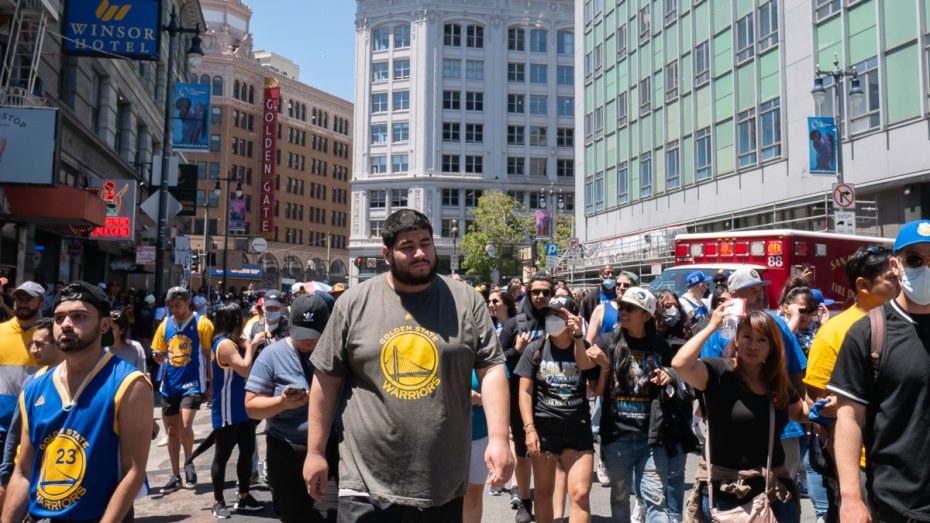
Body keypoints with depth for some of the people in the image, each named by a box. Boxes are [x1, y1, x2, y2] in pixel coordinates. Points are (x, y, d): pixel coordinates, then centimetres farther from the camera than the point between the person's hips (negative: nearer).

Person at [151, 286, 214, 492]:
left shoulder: (202, 324, -8)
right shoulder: (165, 325, 6)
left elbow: (209, 355, -5)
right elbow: (160, 355, 15)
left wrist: (210, 383, -7)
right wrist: (158, 357, -9)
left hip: (192, 383, -5)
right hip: (170, 385, 5)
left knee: (185, 426, -19)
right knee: (171, 431, 11)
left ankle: (188, 463, 6)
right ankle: (175, 476, 24)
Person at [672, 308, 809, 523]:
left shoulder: (779, 383, 7)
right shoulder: (719, 371, -11)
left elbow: (802, 413, 26)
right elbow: (680, 364, -30)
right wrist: (712, 326, -22)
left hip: (773, 492, 5)